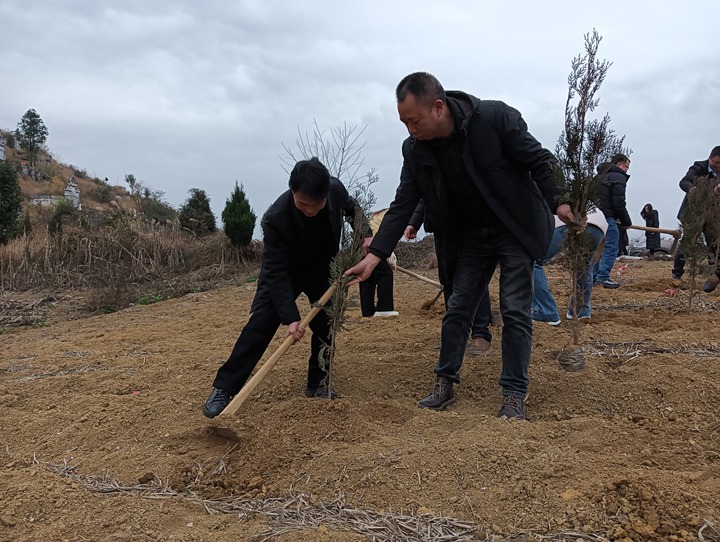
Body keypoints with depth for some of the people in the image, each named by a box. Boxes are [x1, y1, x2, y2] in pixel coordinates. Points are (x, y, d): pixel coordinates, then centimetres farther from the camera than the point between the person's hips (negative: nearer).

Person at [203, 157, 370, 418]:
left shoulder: (335, 189, -26)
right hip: (283, 273, -4)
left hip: (323, 269, 4)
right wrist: (290, 317, -39)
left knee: (325, 325, 1)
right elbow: (277, 272, -33)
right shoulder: (276, 218, -37)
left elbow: (351, 208, 2)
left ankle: (317, 384, 19)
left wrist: (364, 233, -15)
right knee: (260, 324, -14)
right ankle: (224, 388, -9)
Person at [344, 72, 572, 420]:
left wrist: (559, 204, -18)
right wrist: (374, 255, -15)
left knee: (515, 311, -4)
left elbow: (538, 162, -12)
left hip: (516, 229, -4)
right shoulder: (415, 150, -10)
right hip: (469, 237, 4)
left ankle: (514, 395, 6)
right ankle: (444, 384, 17)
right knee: (457, 309, 5)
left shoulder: (495, 117, -22)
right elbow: (402, 206, -8)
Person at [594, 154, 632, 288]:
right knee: (611, 247, -6)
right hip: (607, 217, -9)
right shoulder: (618, 177, -6)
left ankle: (594, 276, 14)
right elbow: (619, 203, -12)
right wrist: (626, 222, -2)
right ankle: (603, 277, -11)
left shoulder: (601, 176, 22)